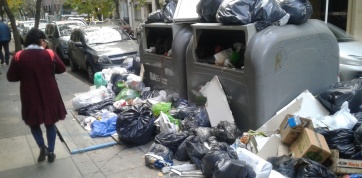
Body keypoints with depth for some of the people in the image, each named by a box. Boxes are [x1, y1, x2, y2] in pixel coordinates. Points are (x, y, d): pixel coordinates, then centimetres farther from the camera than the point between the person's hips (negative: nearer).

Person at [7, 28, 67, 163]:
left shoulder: (19, 56, -8)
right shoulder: (50, 54, -9)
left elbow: (11, 77, -1)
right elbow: (62, 69, 5)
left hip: (30, 97, 0)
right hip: (49, 96, 1)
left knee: (34, 123, 20)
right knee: (50, 124, 16)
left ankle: (42, 147, 5)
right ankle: (50, 152, 20)